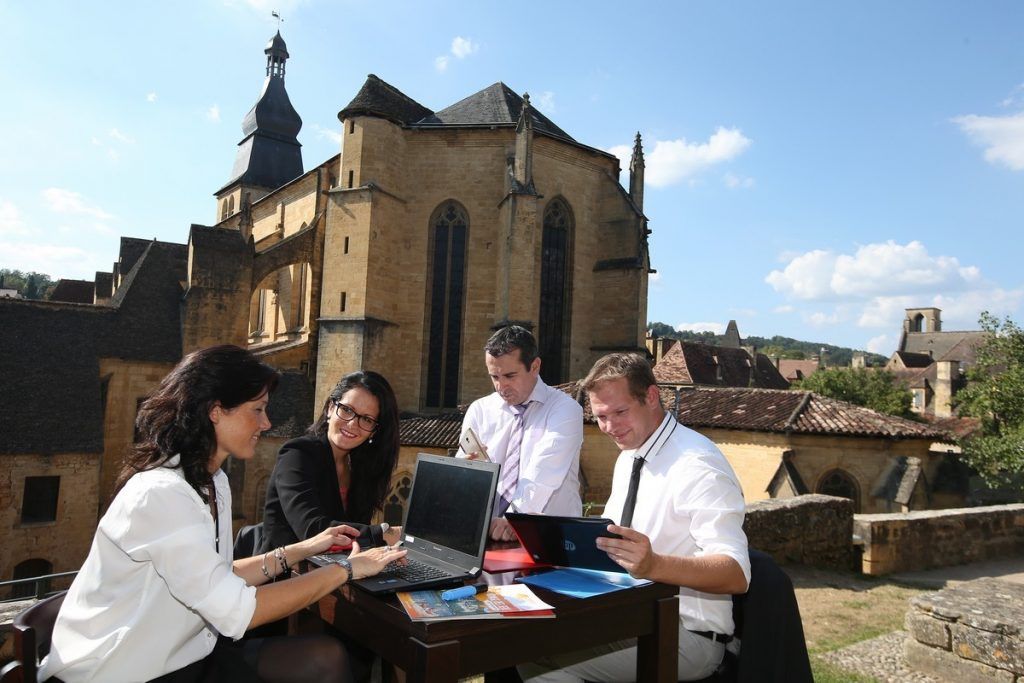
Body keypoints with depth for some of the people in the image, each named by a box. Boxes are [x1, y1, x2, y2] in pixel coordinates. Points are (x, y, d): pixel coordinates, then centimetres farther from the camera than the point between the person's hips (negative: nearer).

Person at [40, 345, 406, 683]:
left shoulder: (211, 481, 6)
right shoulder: (161, 494, -25)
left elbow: (217, 580, 7)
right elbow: (236, 612, -26)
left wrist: (301, 550, 6)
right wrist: (346, 569, -18)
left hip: (182, 652, 8)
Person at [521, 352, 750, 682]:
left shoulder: (697, 465, -20)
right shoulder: (628, 457, 8)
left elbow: (736, 574, -26)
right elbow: (608, 537, 14)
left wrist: (653, 565, -43)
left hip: (685, 634, -7)